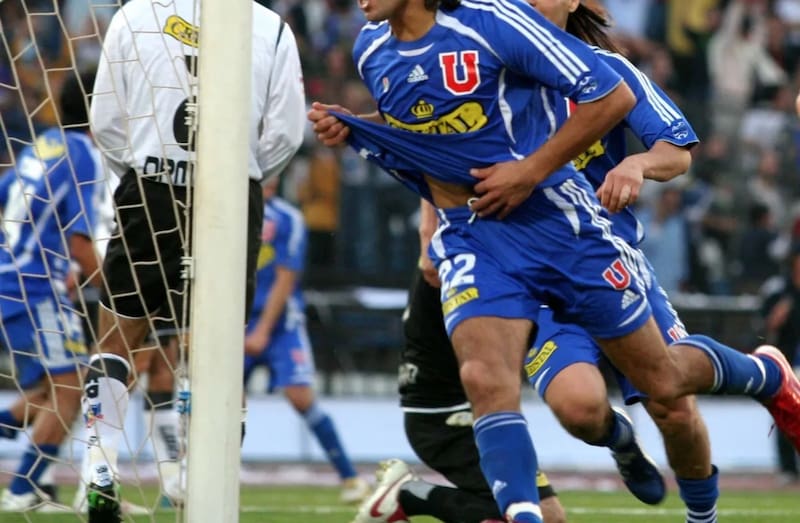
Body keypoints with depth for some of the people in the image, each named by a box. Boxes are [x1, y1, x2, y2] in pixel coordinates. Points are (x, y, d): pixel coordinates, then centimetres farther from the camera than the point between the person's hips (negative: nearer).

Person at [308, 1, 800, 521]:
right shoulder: (372, 50, 2)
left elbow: (612, 95, -16)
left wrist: (532, 170, -18)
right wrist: (350, 128, 3)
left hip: (557, 220, -4)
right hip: (471, 238, 4)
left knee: (664, 382, 9)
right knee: (486, 381, -24)